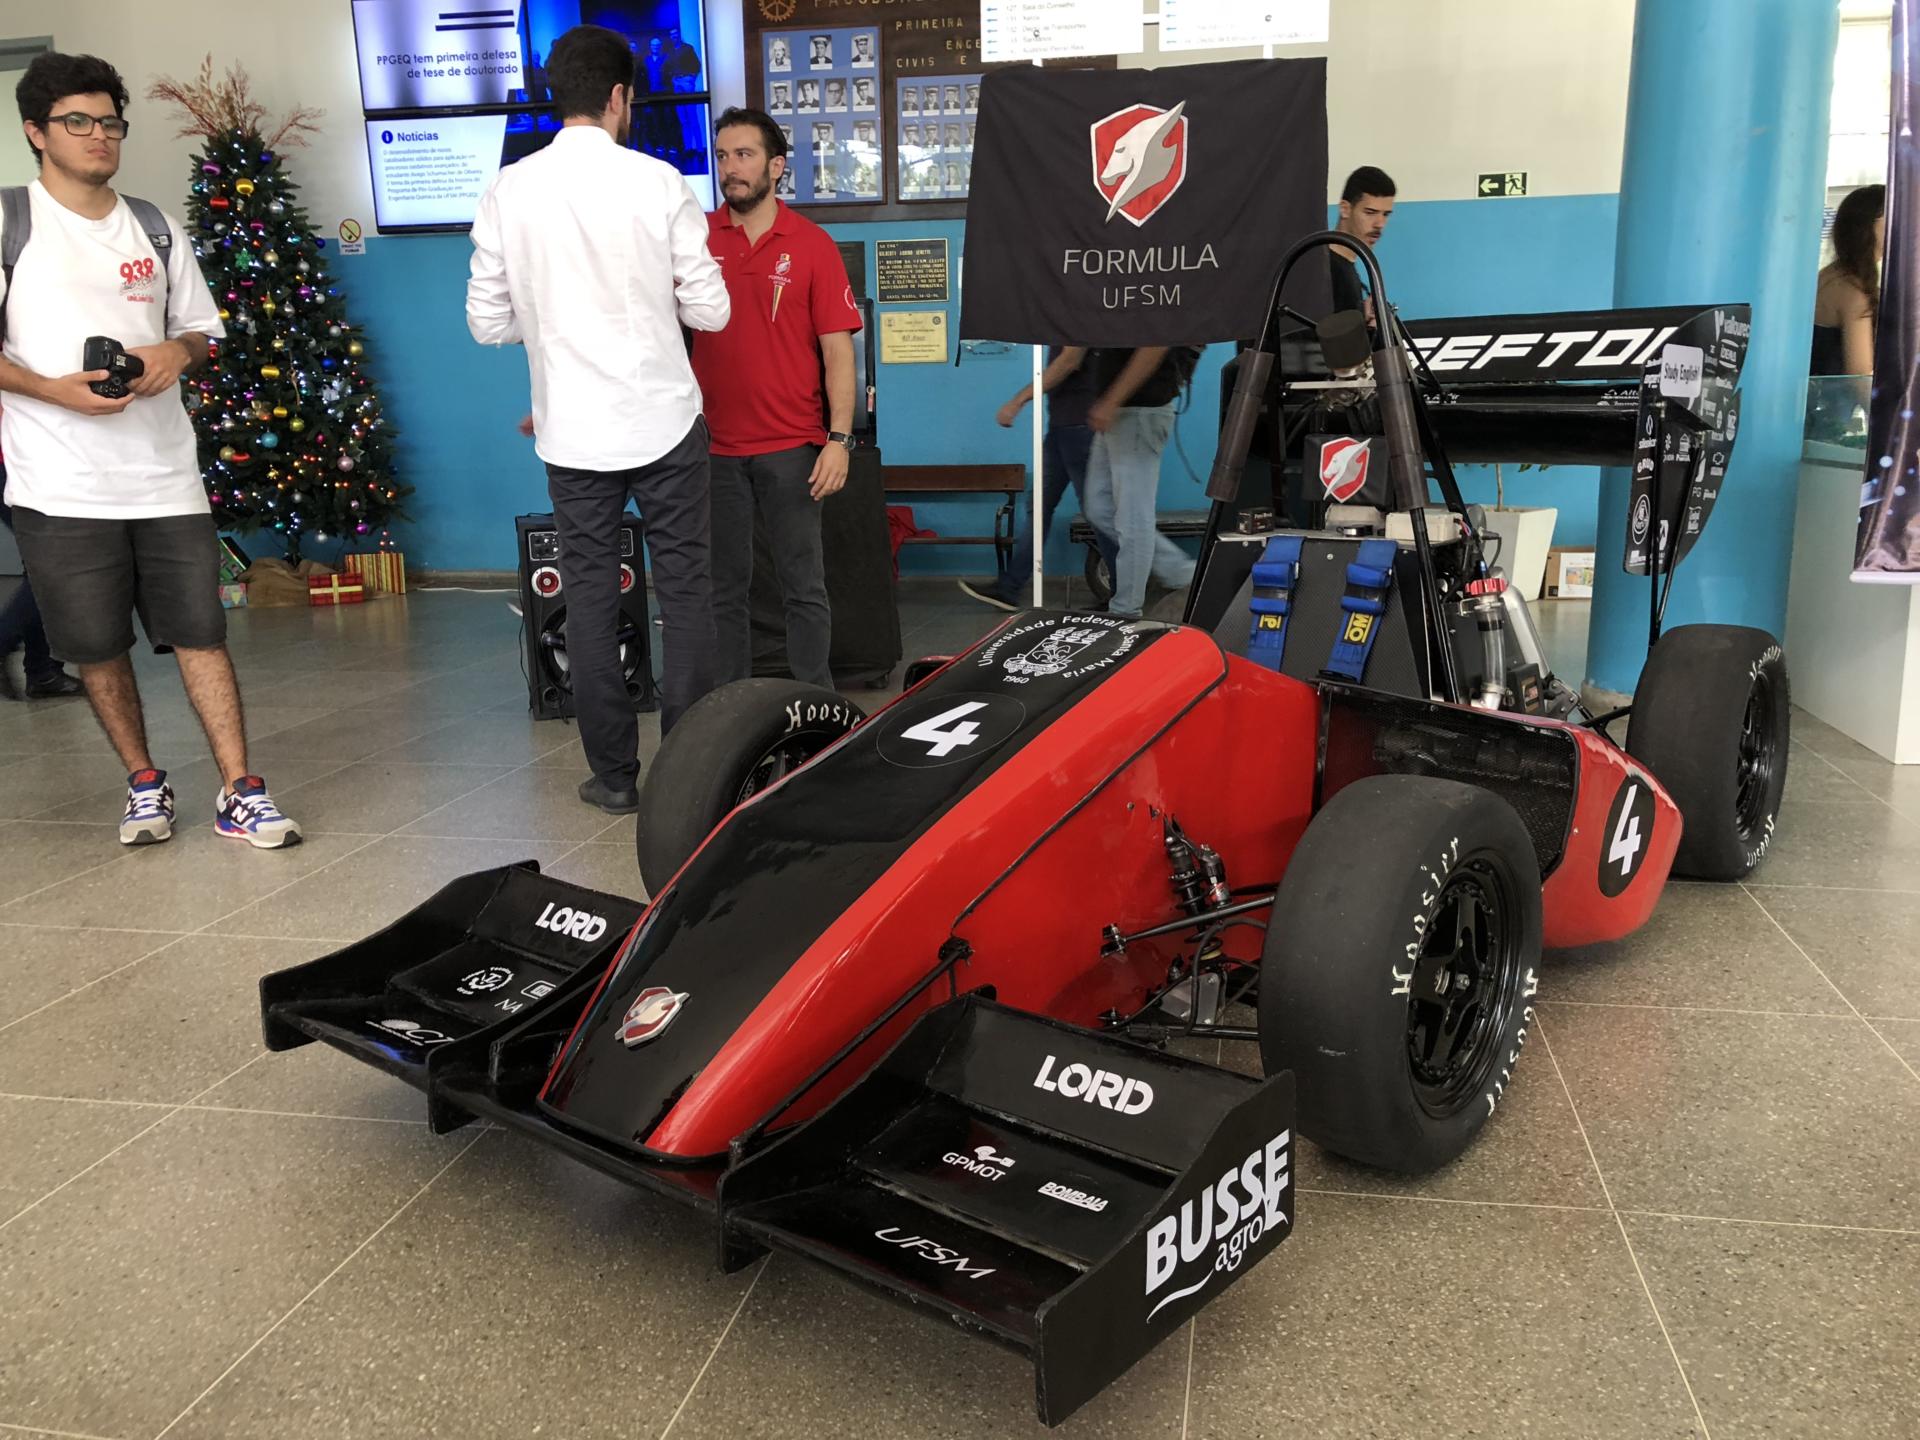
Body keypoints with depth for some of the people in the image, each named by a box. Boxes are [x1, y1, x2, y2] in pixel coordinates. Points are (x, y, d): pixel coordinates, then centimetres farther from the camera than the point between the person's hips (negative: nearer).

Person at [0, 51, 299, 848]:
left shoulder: (155, 229, 12)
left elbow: (202, 332, 18)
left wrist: (176, 353, -4)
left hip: (165, 474, 2)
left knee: (201, 630, 0)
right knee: (98, 647, 6)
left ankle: (240, 794, 4)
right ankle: (144, 784, 23)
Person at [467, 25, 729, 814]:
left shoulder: (508, 192, 0)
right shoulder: (657, 183, -7)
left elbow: (488, 321, 3)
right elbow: (709, 310, -4)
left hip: (573, 430, 2)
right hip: (662, 418, -2)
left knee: (589, 596, 10)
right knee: (684, 591, 7)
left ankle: (614, 774, 15)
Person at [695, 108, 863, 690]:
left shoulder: (811, 245, 1)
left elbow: (837, 348, -2)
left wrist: (840, 439, -10)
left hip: (791, 447, -2)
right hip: (714, 445, 2)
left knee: (804, 588, 3)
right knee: (723, 588, 10)